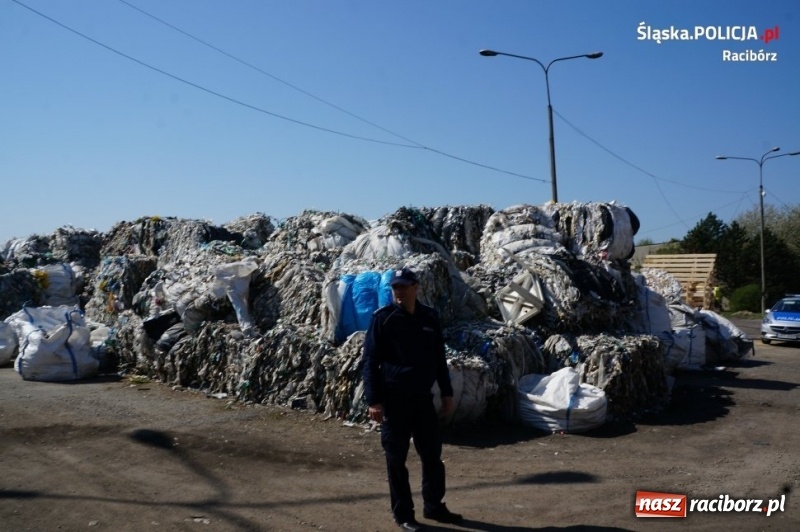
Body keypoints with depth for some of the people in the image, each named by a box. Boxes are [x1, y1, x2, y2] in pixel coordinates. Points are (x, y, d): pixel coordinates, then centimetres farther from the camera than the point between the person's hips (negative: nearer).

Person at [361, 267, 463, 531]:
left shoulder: (429, 317, 6)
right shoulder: (383, 318, -7)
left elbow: (439, 358, 14)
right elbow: (370, 361, -8)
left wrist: (446, 392, 12)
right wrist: (374, 401, -14)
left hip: (423, 398, 4)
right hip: (394, 400, -4)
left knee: (432, 454, 11)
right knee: (397, 460, 4)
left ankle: (433, 506, 28)